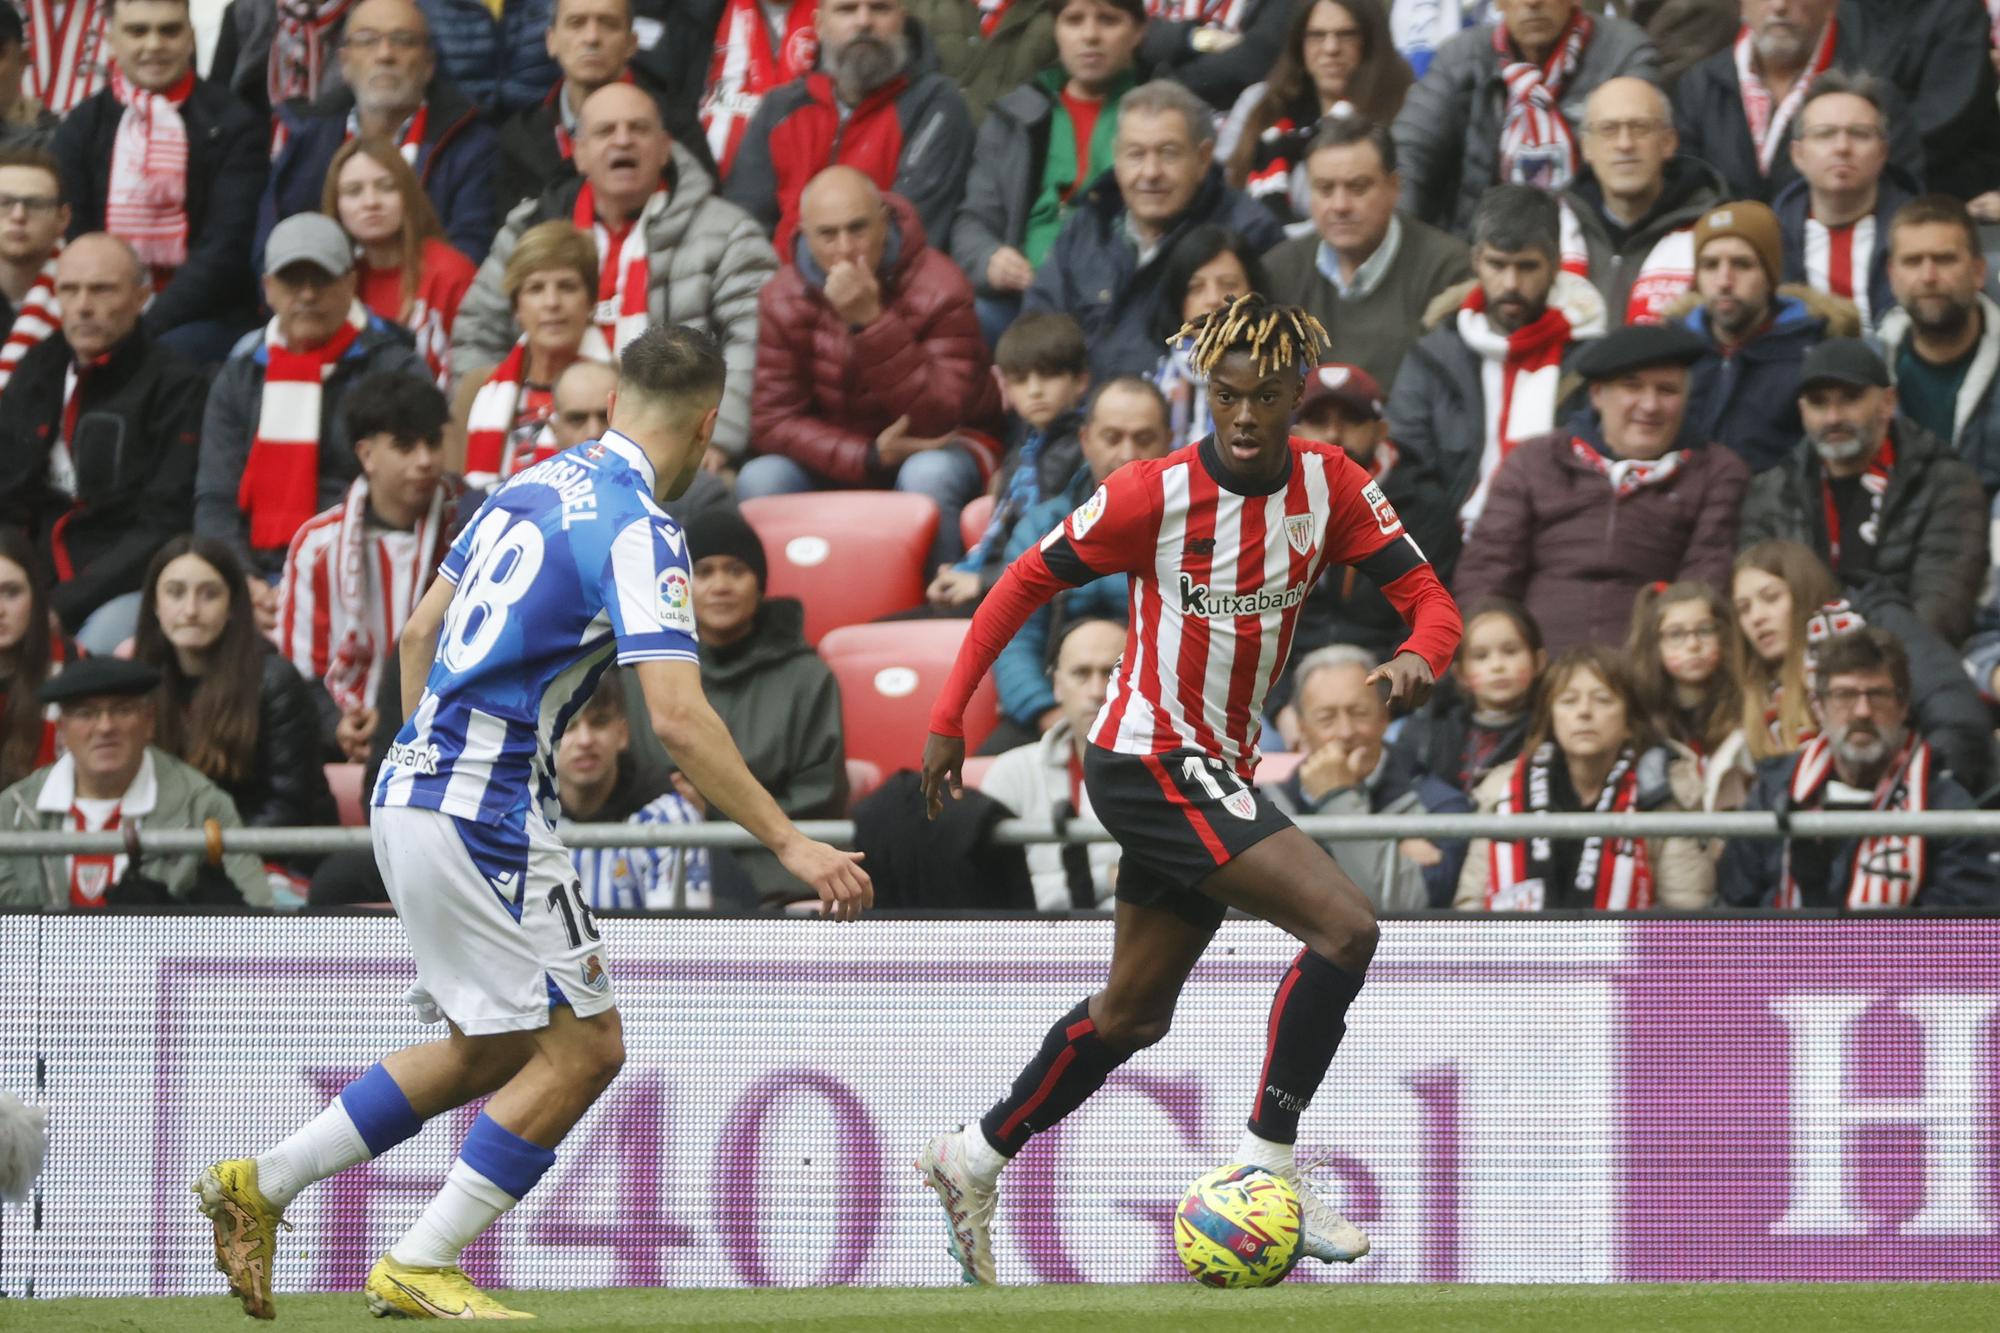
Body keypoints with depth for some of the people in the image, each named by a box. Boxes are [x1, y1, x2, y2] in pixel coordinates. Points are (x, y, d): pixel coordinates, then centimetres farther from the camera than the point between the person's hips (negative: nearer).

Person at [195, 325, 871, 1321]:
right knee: (584, 1045, -3)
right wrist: (788, 843, -20)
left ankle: (261, 1182, 17)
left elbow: (419, 631, 21)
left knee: (493, 1049, 18)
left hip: (413, 791, 9)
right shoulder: (639, 530, -14)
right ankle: (419, 1267, -1)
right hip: (482, 815, -9)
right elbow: (677, 718, -23)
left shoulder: (531, 486, 13)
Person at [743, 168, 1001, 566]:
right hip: (840, 458, 3)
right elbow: (772, 421, -11)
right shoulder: (784, 301, -8)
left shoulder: (938, 289, -18)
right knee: (758, 481, -24)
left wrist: (872, 322, -36)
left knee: (928, 475, -37)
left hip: (936, 448, -3)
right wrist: (869, 456, -26)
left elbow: (938, 419, -26)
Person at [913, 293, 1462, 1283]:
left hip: (1215, 772, 7)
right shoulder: (1154, 496, -16)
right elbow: (1024, 584, -6)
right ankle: (1266, 1168, -15)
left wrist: (1421, 657, -26)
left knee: (1134, 1014, 18)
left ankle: (972, 1163, 33)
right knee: (1344, 926, -21)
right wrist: (950, 717, -7)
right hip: (1149, 761, -7)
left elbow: (1427, 596, -3)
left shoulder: (1331, 487, -2)